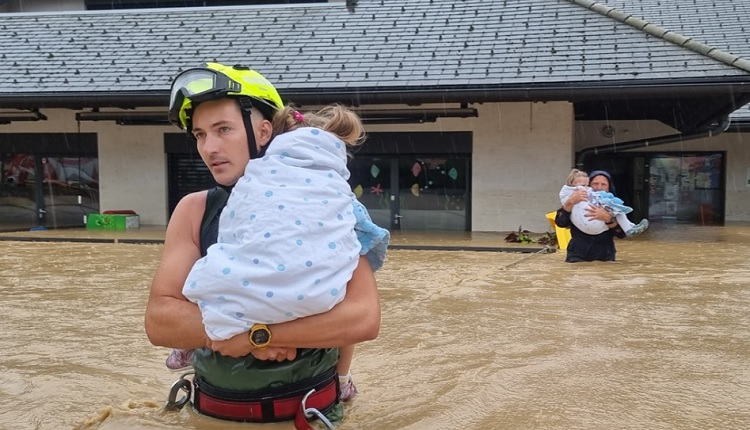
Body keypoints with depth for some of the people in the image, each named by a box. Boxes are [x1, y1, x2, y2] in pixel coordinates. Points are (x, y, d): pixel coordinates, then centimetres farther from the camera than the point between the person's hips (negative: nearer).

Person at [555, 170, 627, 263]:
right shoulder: (576, 204, 3)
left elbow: (622, 233, -10)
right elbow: (560, 222, -12)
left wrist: (608, 218, -26)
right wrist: (570, 202, -24)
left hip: (605, 258, 1)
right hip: (578, 257, -1)